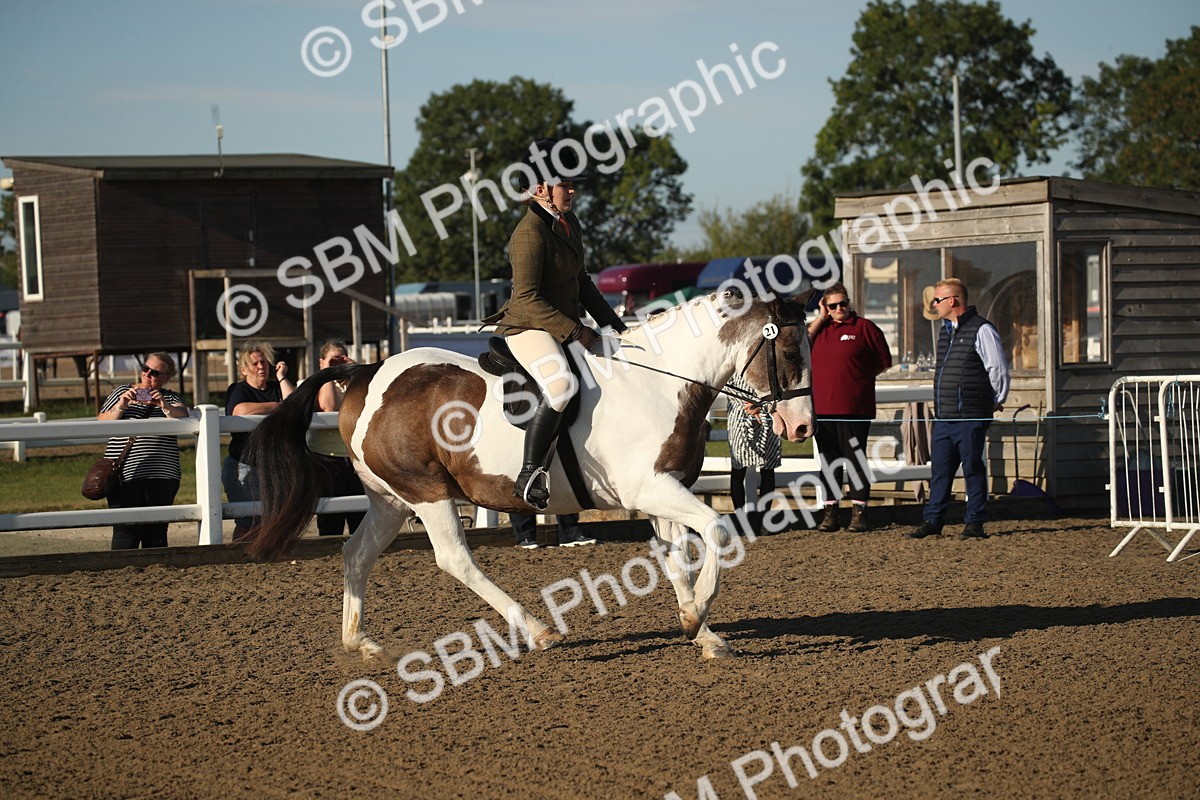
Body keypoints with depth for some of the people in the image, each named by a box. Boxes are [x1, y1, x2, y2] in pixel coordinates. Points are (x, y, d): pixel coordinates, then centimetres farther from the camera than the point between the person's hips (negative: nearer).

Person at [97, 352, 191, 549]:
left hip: (161, 478, 1)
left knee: (156, 533, -1)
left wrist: (165, 407, -27)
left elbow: (182, 416, -6)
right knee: (126, 532, -11)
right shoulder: (122, 392, 14)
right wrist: (121, 406, -10)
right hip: (125, 474, -1)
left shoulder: (170, 398, 15)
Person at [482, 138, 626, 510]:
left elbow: (581, 282, 21)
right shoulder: (530, 233, -18)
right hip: (528, 329, -10)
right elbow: (527, 298, -23)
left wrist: (615, 325, 16)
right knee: (561, 385, -35)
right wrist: (574, 330, -22)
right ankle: (529, 475, -30)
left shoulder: (569, 223, 11)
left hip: (563, 328, 10)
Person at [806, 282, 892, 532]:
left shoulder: (864, 328, 2)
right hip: (822, 408, 5)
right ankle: (830, 513, 13)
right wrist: (820, 318, 2)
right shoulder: (820, 328, 15)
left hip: (854, 408, -5)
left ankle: (859, 513, 0)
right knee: (828, 461, 8)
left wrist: (859, 377, -1)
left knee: (855, 459, -3)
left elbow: (885, 363, 4)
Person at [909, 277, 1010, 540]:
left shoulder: (981, 330, -9)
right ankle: (933, 521, 12)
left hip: (970, 417, -8)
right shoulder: (945, 331, 17)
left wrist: (994, 403, 2)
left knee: (973, 469, -1)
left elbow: (999, 370, -6)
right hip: (943, 416, 8)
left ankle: (974, 523, 5)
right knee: (940, 469, 8)